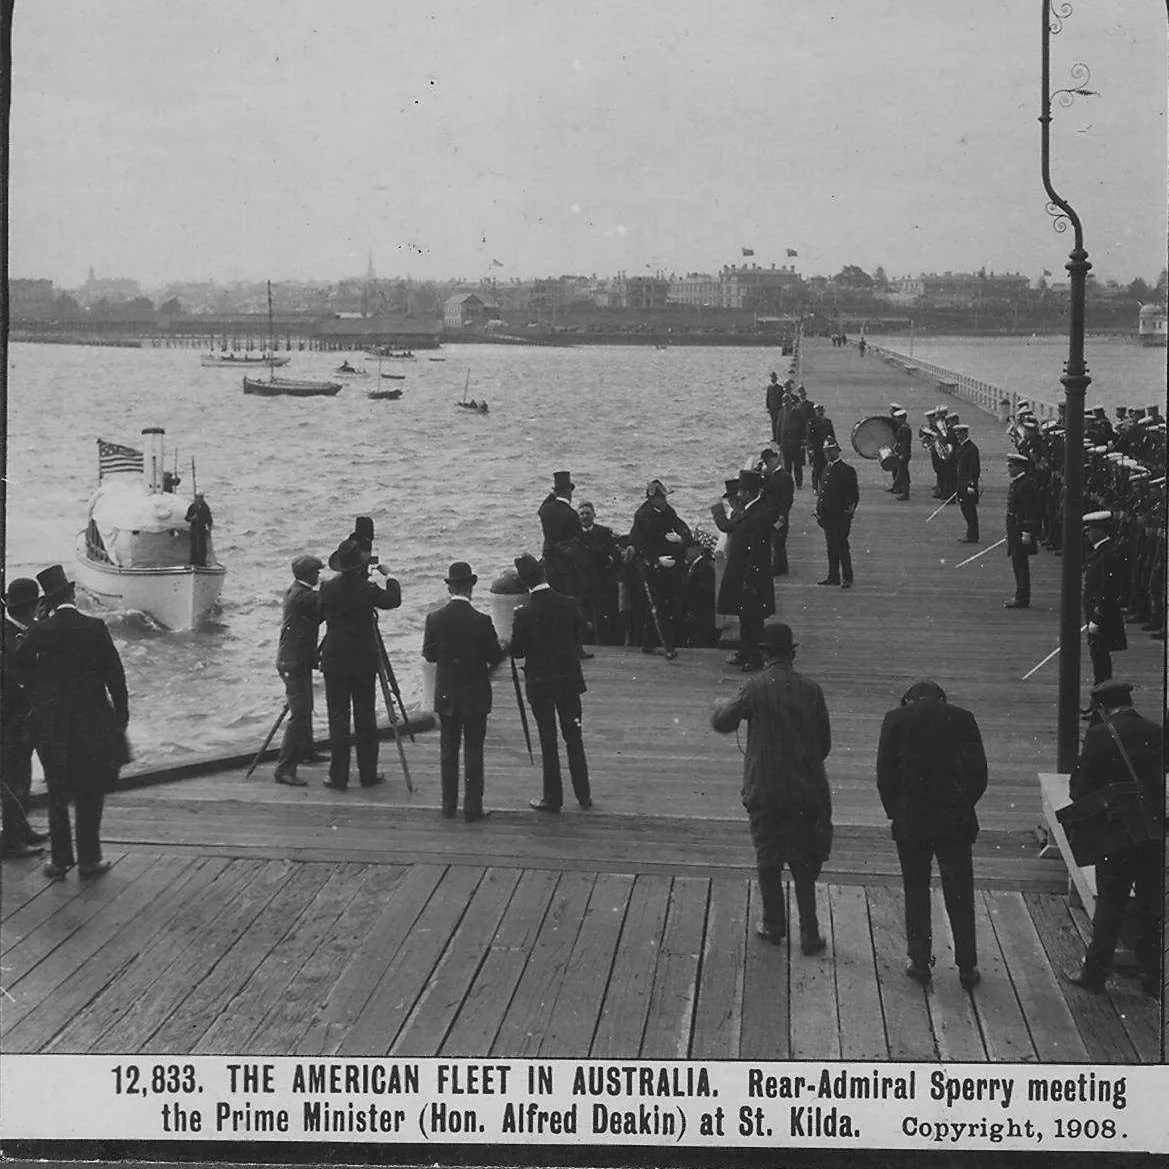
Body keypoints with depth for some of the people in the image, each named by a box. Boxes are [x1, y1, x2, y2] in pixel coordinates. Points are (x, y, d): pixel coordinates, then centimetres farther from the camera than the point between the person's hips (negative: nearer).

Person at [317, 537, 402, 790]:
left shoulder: (328, 589, -6)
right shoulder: (367, 590, -11)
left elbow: (317, 616, 10)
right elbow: (394, 599, 4)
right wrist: (389, 576, 20)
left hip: (334, 662, 1)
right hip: (363, 662, -1)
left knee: (338, 719, 3)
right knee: (365, 719, 9)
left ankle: (338, 777, 2)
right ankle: (368, 774, 13)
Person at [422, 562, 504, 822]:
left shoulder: (435, 619, -7)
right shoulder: (481, 621, -16)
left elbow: (429, 654, 3)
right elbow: (495, 657, -9)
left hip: (445, 696, 3)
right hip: (475, 696, -3)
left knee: (448, 751, 13)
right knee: (473, 752, 4)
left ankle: (449, 806, 17)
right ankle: (472, 808, 6)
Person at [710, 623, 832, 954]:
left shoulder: (755, 688, -10)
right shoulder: (810, 690, -2)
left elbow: (723, 723, -1)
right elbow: (825, 743, 4)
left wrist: (722, 709, 22)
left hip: (765, 787, -2)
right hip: (805, 789, 2)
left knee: (768, 859, 14)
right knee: (803, 863, 10)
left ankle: (774, 926, 21)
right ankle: (809, 933, 8)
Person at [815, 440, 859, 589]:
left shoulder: (847, 470, -7)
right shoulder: (827, 470, 16)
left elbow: (854, 494, -9)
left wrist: (850, 508, -18)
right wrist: (819, 510, 15)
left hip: (841, 516, -7)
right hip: (827, 515, 7)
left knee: (842, 547, -5)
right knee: (831, 548, 12)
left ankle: (847, 578, -1)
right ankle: (833, 576, 18)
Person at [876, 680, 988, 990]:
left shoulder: (896, 719, 2)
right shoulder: (962, 718, 4)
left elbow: (885, 774, -2)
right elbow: (979, 773, 1)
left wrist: (895, 813, 9)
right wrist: (963, 807, 12)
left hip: (911, 824, -1)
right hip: (956, 822, 1)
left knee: (916, 893, 11)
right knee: (960, 895, 8)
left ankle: (920, 963, 15)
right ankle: (967, 968, 12)